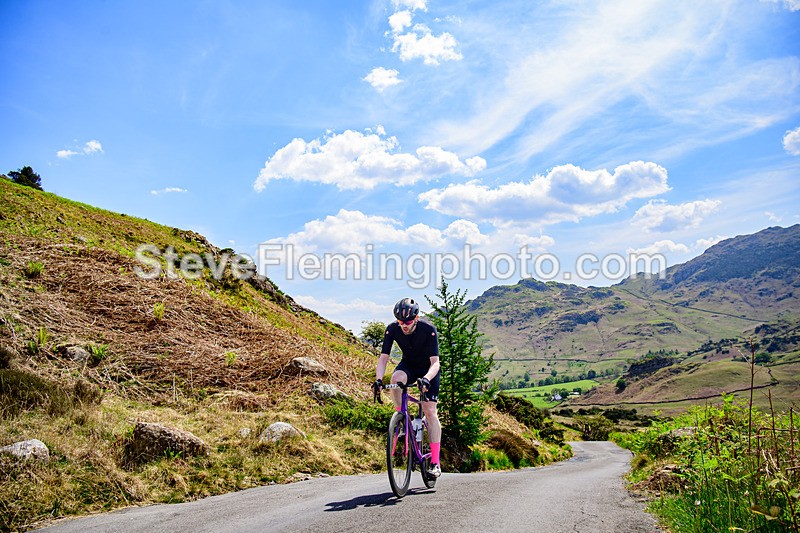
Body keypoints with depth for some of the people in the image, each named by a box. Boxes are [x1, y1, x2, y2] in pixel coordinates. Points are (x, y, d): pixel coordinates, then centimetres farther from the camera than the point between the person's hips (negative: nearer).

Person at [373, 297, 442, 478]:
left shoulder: (428, 330, -30)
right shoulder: (392, 329, -22)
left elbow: (435, 362, -33)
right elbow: (383, 357, -22)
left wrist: (427, 379, -53)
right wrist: (378, 379, -40)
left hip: (428, 369, -2)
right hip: (408, 365, 2)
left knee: (430, 411, -13)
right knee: (396, 378, -35)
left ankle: (435, 462, -8)